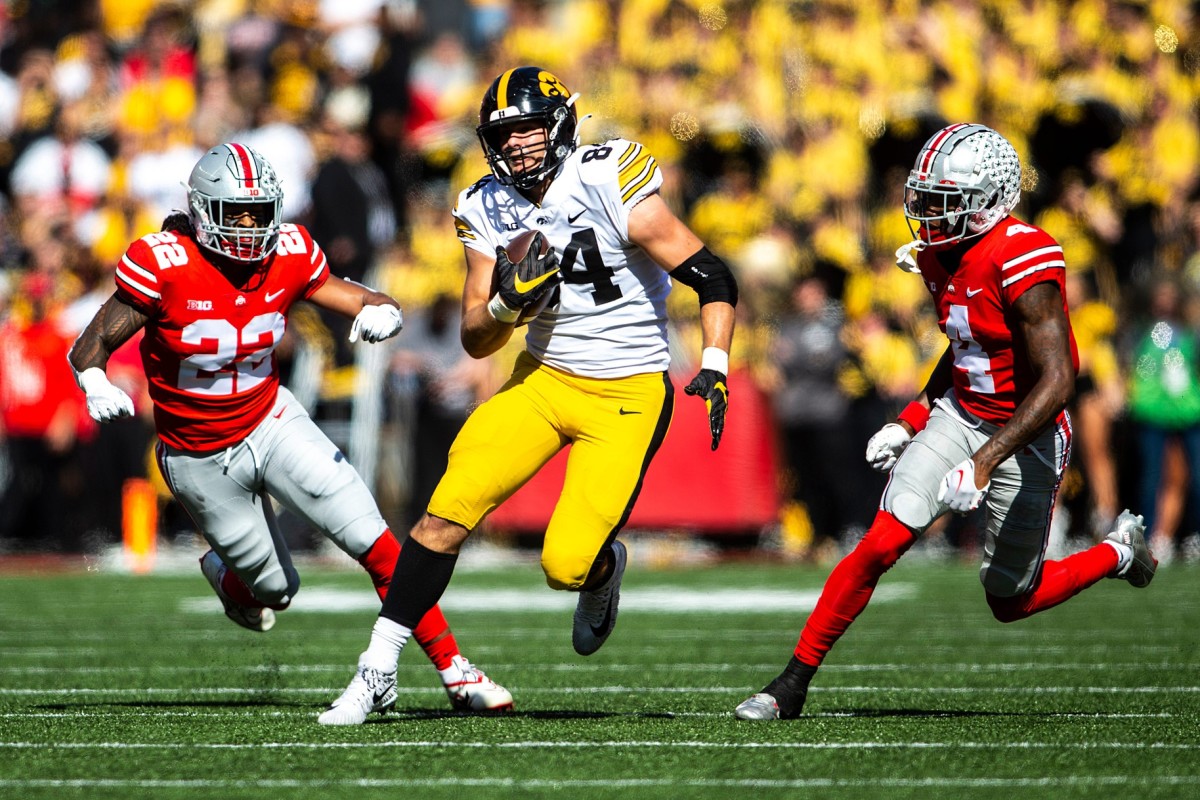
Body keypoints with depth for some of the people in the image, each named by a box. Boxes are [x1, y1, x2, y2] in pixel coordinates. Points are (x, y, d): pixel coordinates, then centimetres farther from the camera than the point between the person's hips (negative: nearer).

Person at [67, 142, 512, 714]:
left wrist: (381, 313, -27)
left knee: (376, 544, -12)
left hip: (271, 421, 2)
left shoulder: (288, 256, -10)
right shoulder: (164, 265, -21)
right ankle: (224, 574, 46)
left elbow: (367, 303, -2)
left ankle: (454, 672, -5)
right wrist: (97, 387, -37)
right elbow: (89, 348, -15)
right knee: (275, 590, 8)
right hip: (201, 461, -2)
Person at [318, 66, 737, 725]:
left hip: (625, 397, -4)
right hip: (542, 377, 4)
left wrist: (715, 368, -26)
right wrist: (508, 303, -20)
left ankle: (604, 570, 25)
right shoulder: (488, 211, -2)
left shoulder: (609, 183, -19)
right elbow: (475, 341, 1)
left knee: (567, 564, -14)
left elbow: (712, 278, -16)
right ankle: (378, 669, 0)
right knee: (446, 514, -10)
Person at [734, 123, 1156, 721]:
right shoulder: (938, 255, 1)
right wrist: (910, 421, 10)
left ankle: (1119, 552, 34)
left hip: (1026, 437, -6)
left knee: (1009, 603, 8)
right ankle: (792, 685, -6)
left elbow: (1056, 380, -29)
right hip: (959, 415, 6)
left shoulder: (1022, 262, -26)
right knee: (881, 545, -12)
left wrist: (984, 463, -34)